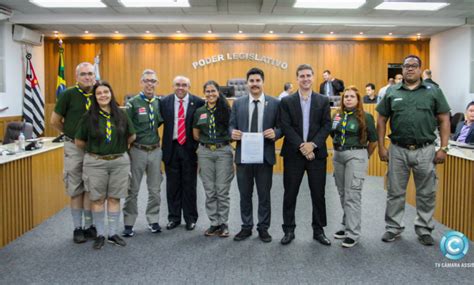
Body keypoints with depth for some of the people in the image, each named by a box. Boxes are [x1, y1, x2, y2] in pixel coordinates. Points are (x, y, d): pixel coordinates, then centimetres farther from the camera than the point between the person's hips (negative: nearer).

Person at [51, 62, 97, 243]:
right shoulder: (68, 94, -8)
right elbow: (55, 121, -2)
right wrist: (71, 133, 6)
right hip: (73, 147, -3)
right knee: (76, 189, 6)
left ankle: (89, 225, 19)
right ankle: (77, 228, 15)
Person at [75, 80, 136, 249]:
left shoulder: (121, 115, 1)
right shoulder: (88, 117, -4)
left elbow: (131, 136, 12)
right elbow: (79, 142, 2)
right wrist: (94, 149, 12)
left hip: (119, 162, 2)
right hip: (95, 163, -1)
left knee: (114, 198, 8)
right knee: (98, 199, 6)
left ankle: (113, 234, 19)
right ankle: (100, 235, 18)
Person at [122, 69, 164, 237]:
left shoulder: (159, 102, 3)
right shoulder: (133, 103, -9)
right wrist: (128, 143, -9)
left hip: (155, 151, 4)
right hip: (137, 151, -4)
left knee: (155, 189, 12)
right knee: (132, 190, 6)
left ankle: (153, 220, 26)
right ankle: (129, 223, 17)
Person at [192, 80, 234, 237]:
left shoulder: (226, 109, 0)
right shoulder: (199, 112, 8)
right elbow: (195, 135, 15)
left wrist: (224, 139, -7)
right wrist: (207, 141, 6)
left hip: (223, 151, -3)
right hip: (205, 152, 3)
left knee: (222, 191, 1)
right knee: (210, 191, 7)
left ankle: (223, 224, 13)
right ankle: (214, 223, 18)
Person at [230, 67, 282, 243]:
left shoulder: (275, 103, 1)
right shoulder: (238, 103, 6)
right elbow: (231, 125, 6)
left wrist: (275, 133, -21)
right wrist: (233, 132, -17)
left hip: (265, 156, -1)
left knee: (264, 195, 9)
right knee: (245, 195, 11)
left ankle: (263, 228, 23)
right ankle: (246, 227, 25)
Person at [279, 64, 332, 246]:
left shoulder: (323, 100, 7)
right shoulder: (287, 101, 3)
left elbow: (327, 126, 0)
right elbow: (285, 127, -5)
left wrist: (312, 144, -13)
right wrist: (301, 146, -15)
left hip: (317, 153, 1)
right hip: (293, 153, -1)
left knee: (318, 193, 7)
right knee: (290, 193, 5)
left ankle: (319, 230, 20)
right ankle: (289, 230, 18)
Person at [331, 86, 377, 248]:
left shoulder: (365, 117, -7)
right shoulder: (337, 115, 6)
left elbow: (373, 141, 0)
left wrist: (364, 156, 9)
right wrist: (339, 148, 15)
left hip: (356, 156, -5)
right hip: (338, 156, 6)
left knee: (352, 195, -6)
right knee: (343, 194, 13)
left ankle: (353, 234, 0)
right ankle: (346, 226, 27)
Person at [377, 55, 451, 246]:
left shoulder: (434, 91, 3)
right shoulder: (392, 92, 5)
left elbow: (444, 120, 2)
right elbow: (382, 120, 7)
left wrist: (443, 148, -4)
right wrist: (381, 147, 2)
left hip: (425, 150, 0)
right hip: (398, 150, 1)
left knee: (426, 194, 10)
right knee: (395, 192, 10)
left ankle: (424, 229, 26)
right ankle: (393, 228, 25)